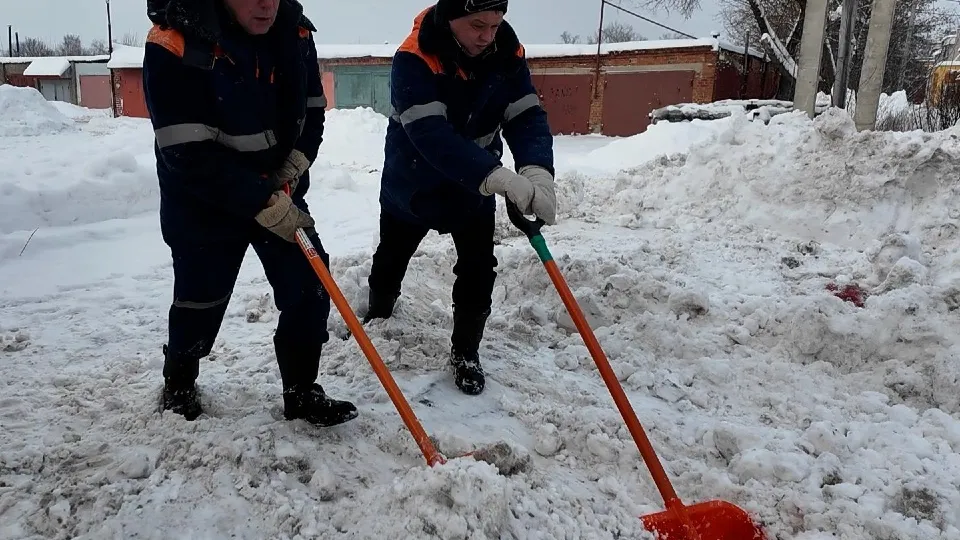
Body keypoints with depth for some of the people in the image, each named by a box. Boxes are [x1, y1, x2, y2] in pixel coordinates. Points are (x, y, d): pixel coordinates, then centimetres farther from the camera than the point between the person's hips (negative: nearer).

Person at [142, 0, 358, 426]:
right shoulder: (174, 48, -26)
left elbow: (312, 111, 4)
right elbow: (191, 157, -27)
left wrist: (292, 170, -12)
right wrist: (267, 206, -27)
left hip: (281, 195, 5)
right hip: (204, 205, -4)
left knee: (309, 291, 1)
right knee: (200, 304, 11)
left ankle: (302, 394, 19)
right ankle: (178, 386, 41)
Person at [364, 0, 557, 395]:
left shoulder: (508, 55, -15)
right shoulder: (414, 59, -30)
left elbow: (527, 117, -20)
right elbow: (430, 134, -41)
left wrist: (537, 171, -42)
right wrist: (499, 176, -52)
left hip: (475, 190, 2)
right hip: (411, 185, -2)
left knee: (478, 273, -3)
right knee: (390, 262, 18)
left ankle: (465, 352, 19)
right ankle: (376, 317, 49)